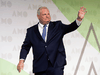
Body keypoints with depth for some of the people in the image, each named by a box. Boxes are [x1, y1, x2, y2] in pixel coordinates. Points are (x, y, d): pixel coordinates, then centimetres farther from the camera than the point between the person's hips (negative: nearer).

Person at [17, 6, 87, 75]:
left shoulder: (57, 26, 11)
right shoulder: (31, 31, 11)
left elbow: (70, 28, -2)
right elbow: (25, 47, 12)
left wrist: (79, 19, -21)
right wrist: (21, 60, -4)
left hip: (56, 66, -1)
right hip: (40, 67, 1)